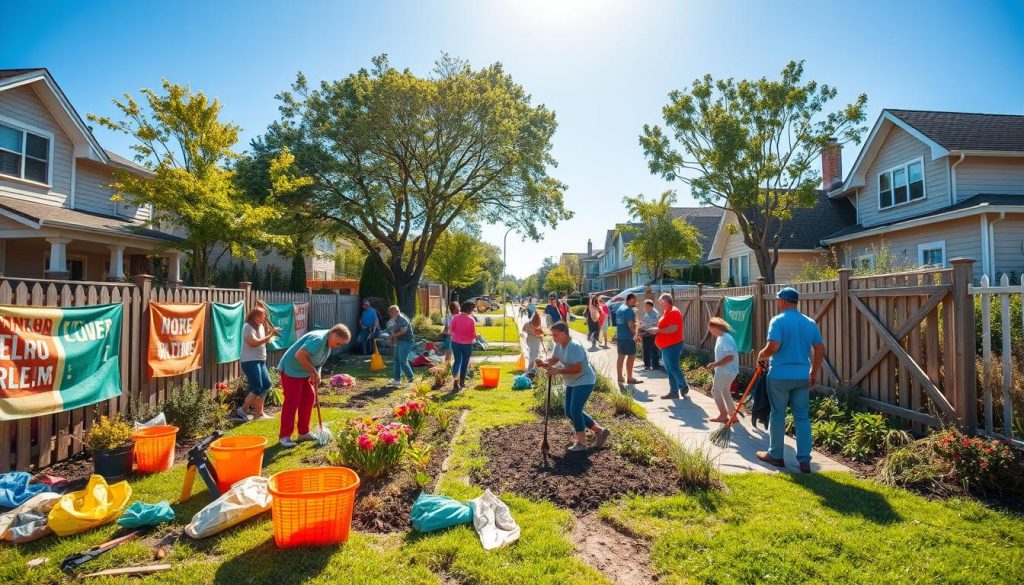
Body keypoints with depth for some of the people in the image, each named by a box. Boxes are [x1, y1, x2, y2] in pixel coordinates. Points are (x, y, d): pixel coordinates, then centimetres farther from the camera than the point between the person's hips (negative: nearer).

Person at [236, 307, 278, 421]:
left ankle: (258, 412, 18)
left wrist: (269, 332, 0)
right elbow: (254, 343, -23)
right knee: (257, 388, -11)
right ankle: (242, 410, 2)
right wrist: (269, 336, -21)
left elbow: (265, 341, 15)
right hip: (250, 361, -9)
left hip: (261, 360, 9)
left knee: (266, 384, 9)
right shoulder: (248, 327, -12)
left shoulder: (261, 326, 13)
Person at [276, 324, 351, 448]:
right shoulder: (318, 339, -28)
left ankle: (304, 433, 18)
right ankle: (284, 436, 0)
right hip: (291, 370, -10)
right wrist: (313, 372, -23)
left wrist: (316, 376, -1)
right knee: (292, 402, -8)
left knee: (309, 397, 9)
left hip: (304, 372, 10)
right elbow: (299, 355, -33)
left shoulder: (328, 343, 3)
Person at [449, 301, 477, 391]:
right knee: (465, 362, 13)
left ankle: (455, 379, -5)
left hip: (455, 342, 2)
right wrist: (476, 337, 12)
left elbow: (451, 329, 1)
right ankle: (462, 382, 23)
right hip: (467, 344, -2)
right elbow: (474, 334, -10)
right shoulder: (471, 320, -13)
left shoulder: (455, 317, -5)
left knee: (457, 361, 15)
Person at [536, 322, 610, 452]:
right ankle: (599, 430, 22)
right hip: (572, 382, 10)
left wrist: (558, 371, -32)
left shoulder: (574, 346, -26)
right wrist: (544, 363, -16)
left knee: (575, 411, -15)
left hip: (584, 381, -10)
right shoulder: (559, 345, 3)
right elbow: (553, 359, 5)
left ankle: (581, 442, 3)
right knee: (569, 412, 11)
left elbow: (578, 368, -31)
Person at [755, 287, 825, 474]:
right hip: (802, 377, 5)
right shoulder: (810, 323, 7)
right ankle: (804, 460, 10)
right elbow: (820, 350, 6)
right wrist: (813, 375, 13)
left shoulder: (778, 321, -11)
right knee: (803, 417, 10)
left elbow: (773, 347, -21)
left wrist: (761, 356, -1)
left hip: (780, 376, -5)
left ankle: (775, 455, 19)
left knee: (777, 415, 8)